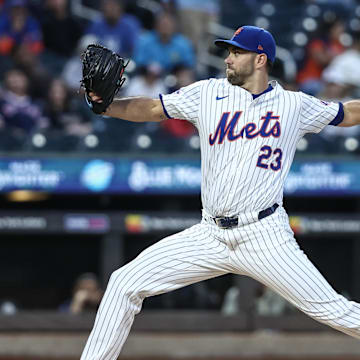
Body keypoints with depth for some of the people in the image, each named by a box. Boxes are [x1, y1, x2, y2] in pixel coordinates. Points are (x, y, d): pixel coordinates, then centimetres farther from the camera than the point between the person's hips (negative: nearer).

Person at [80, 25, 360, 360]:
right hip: (210, 236, 3)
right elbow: (150, 109, 6)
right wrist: (105, 105, -9)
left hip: (265, 238, -3)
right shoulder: (208, 93, 8)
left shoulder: (294, 104, 5)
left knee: (331, 309, -12)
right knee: (125, 283, -4)